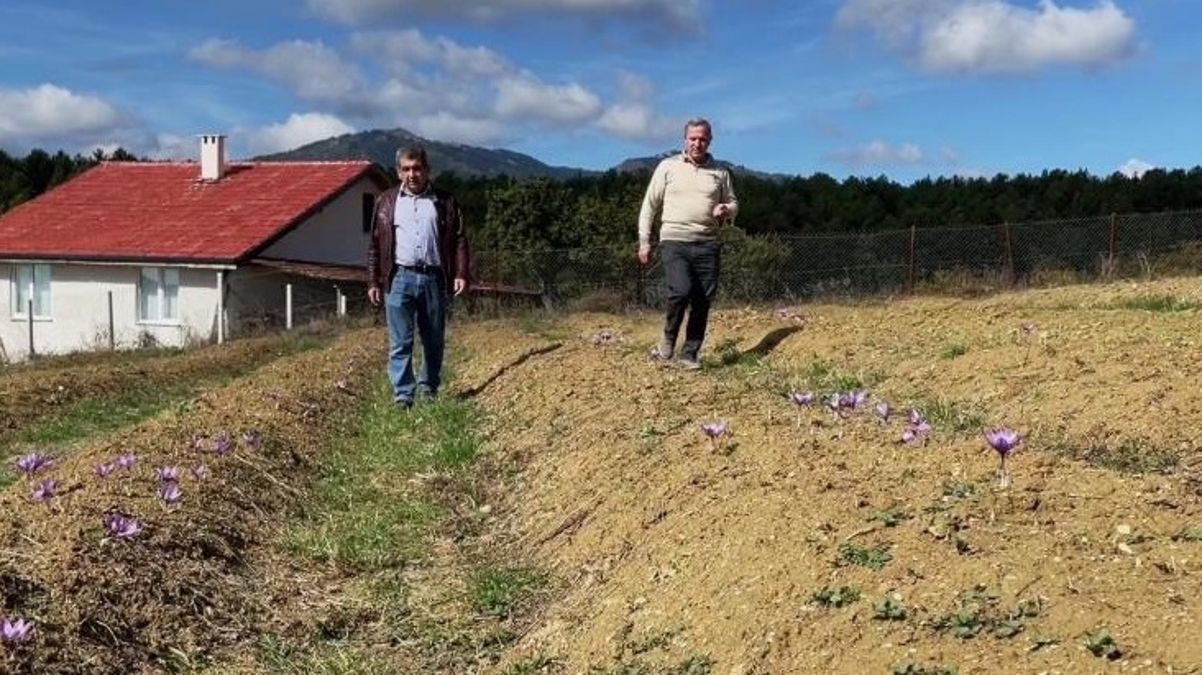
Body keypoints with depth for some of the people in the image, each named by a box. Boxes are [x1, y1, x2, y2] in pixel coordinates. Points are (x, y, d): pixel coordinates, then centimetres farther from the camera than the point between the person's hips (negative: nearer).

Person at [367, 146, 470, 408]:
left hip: (434, 278, 1)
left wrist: (461, 274, -7)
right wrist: (373, 281, 3)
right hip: (400, 278, -1)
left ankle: (429, 389, 25)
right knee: (400, 342, -2)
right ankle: (403, 396, 2)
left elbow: (459, 240, 4)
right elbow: (375, 244, 8)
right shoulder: (386, 201, 8)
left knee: (435, 341, 10)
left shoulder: (445, 202, 7)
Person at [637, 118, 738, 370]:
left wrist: (726, 210, -5)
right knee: (681, 291, -22)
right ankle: (669, 337, 2)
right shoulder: (668, 166, 5)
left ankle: (690, 352, 15)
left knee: (703, 301, 2)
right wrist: (644, 240, 1)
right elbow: (650, 205, 6)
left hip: (707, 244, 3)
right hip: (674, 242, -3)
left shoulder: (720, 172, 12)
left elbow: (733, 203, 20)